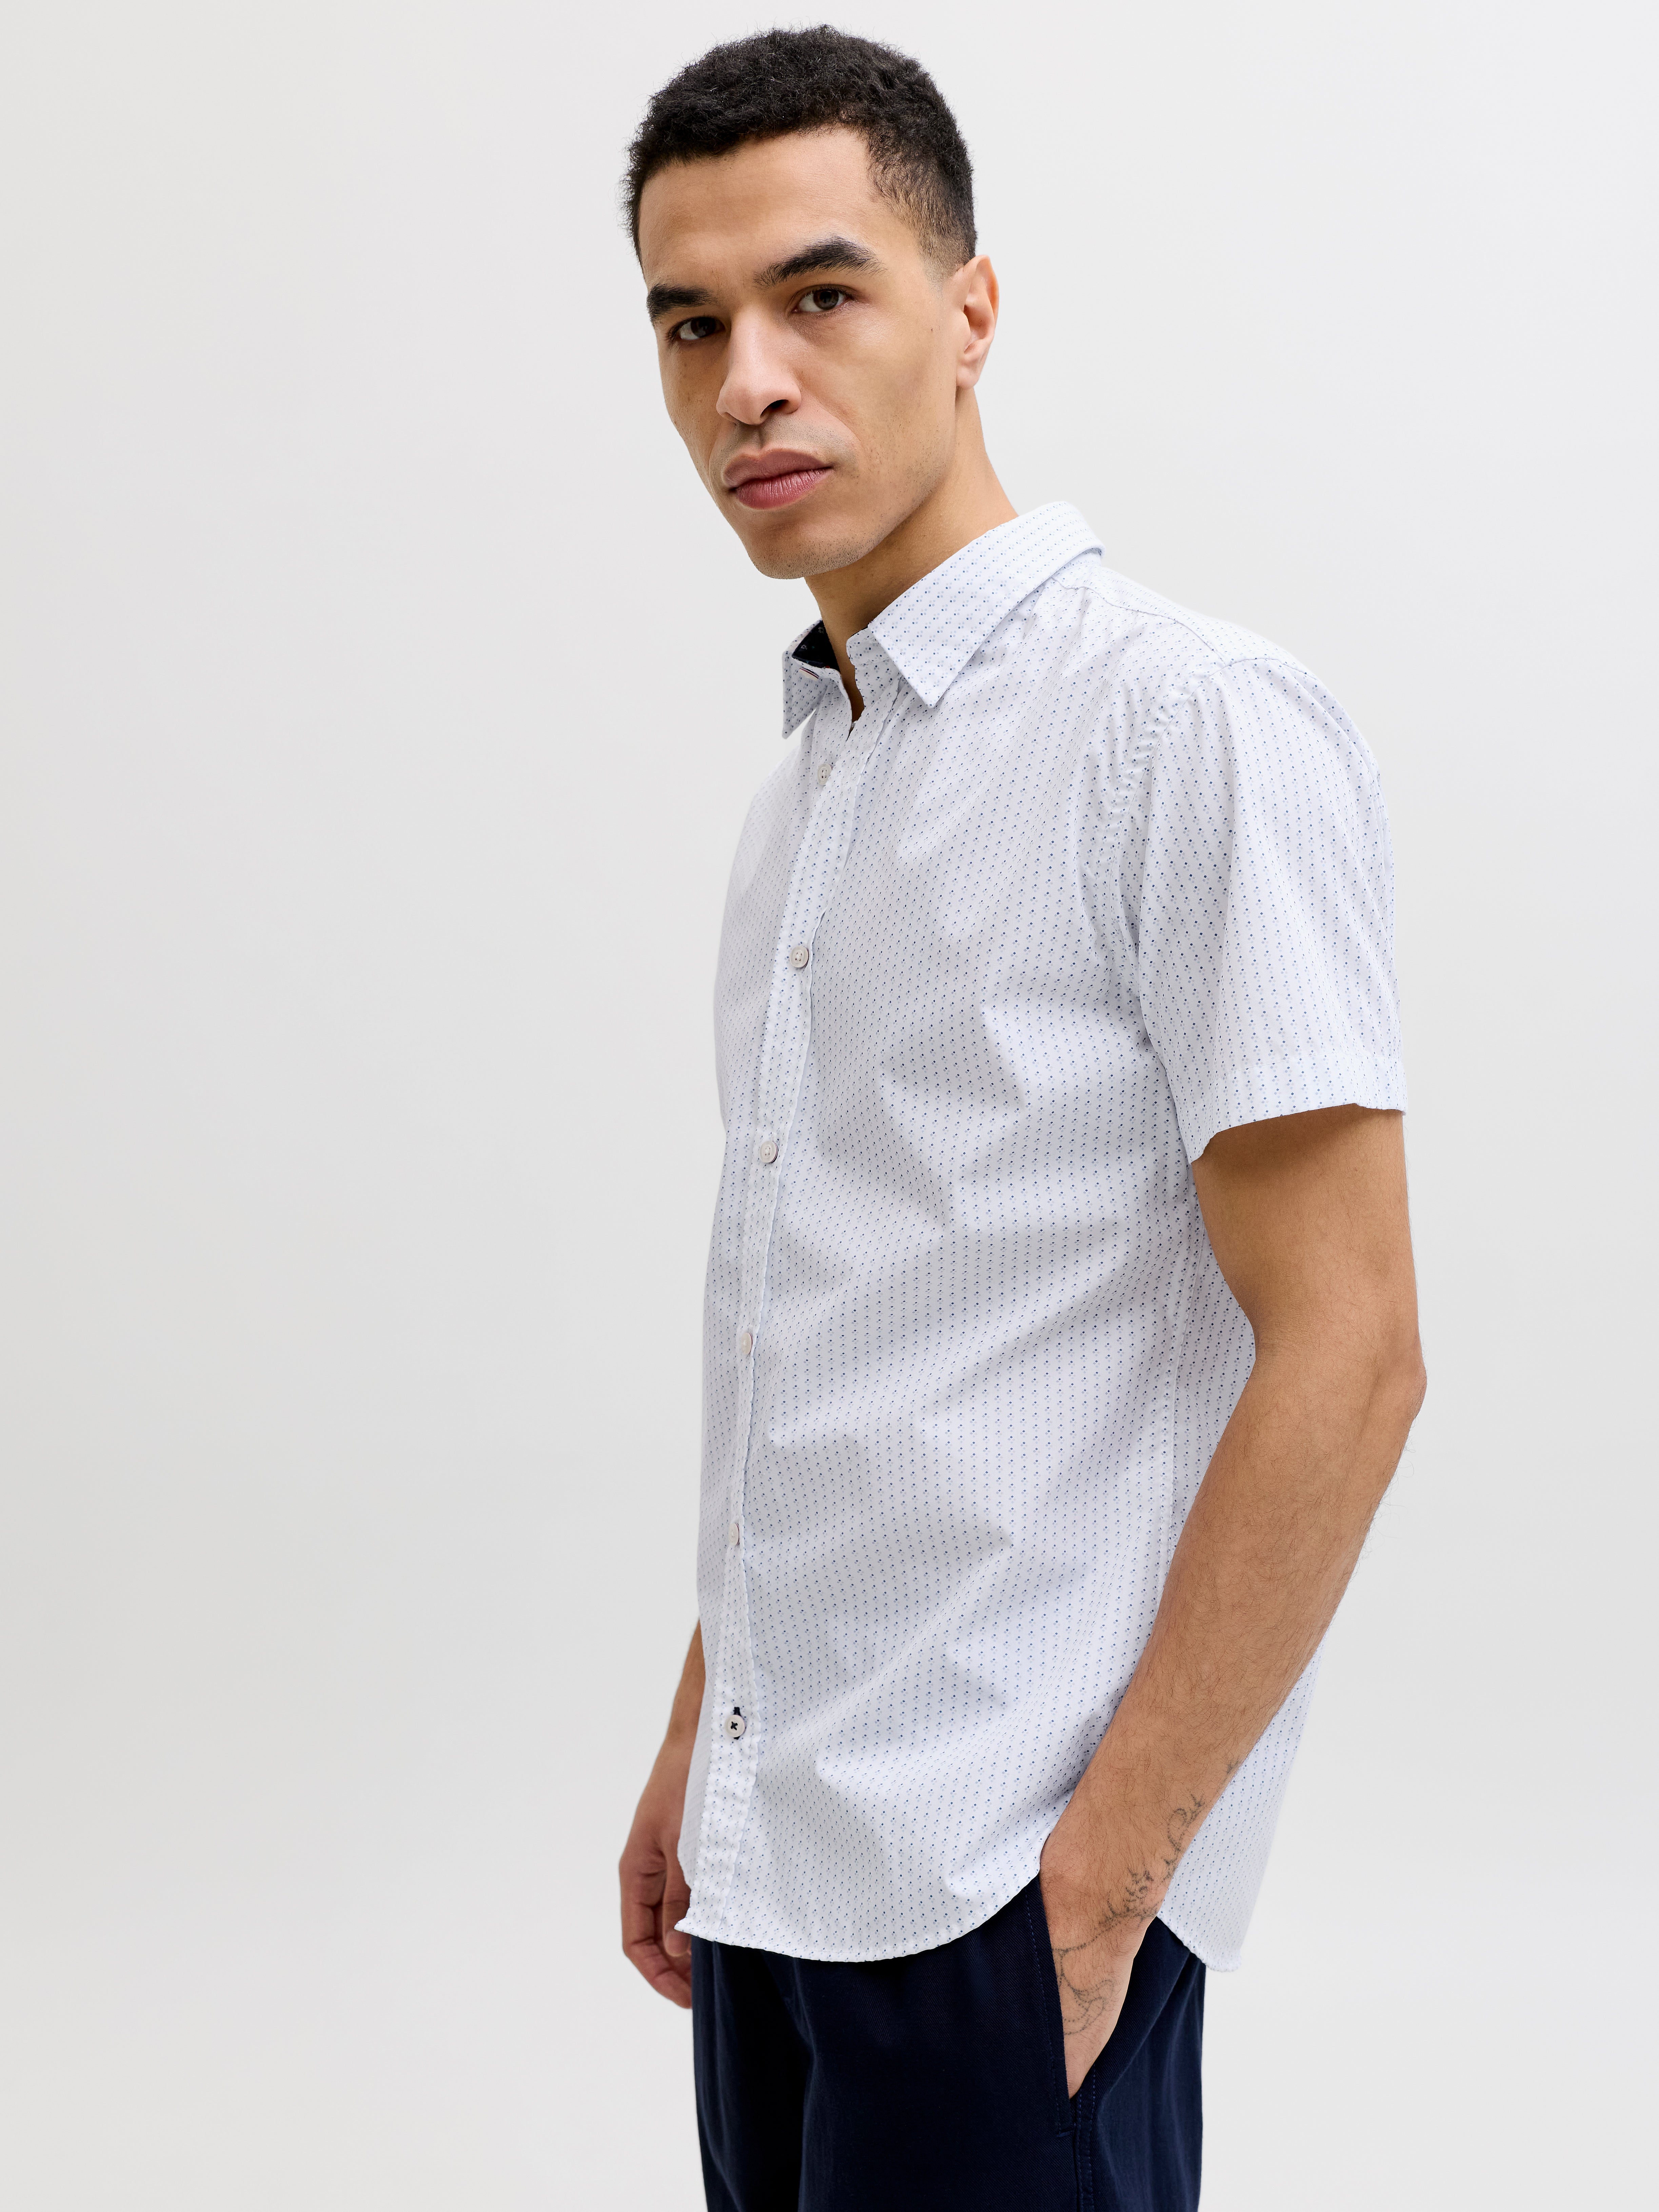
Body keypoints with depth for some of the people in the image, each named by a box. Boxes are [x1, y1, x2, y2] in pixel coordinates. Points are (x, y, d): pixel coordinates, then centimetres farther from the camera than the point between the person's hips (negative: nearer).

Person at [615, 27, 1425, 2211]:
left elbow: (1345, 1351, -16)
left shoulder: (1193, 724, -13)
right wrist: (704, 1747, 16)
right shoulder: (811, 780, 12)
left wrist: (1105, 1865, -16)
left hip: (1000, 1885, -7)